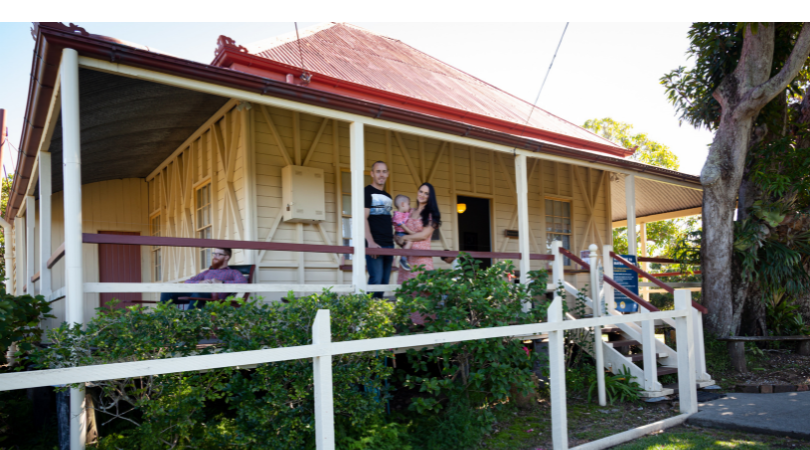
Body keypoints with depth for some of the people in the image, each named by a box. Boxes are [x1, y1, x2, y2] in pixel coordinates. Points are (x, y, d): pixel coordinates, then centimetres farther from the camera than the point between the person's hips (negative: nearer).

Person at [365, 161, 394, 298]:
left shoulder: (388, 197, 21)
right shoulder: (367, 192, -1)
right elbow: (363, 218, -11)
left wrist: (394, 241, 16)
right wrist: (371, 242, -21)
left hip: (388, 245, 7)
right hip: (374, 244, -7)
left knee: (385, 281, 5)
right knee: (376, 279, -15)